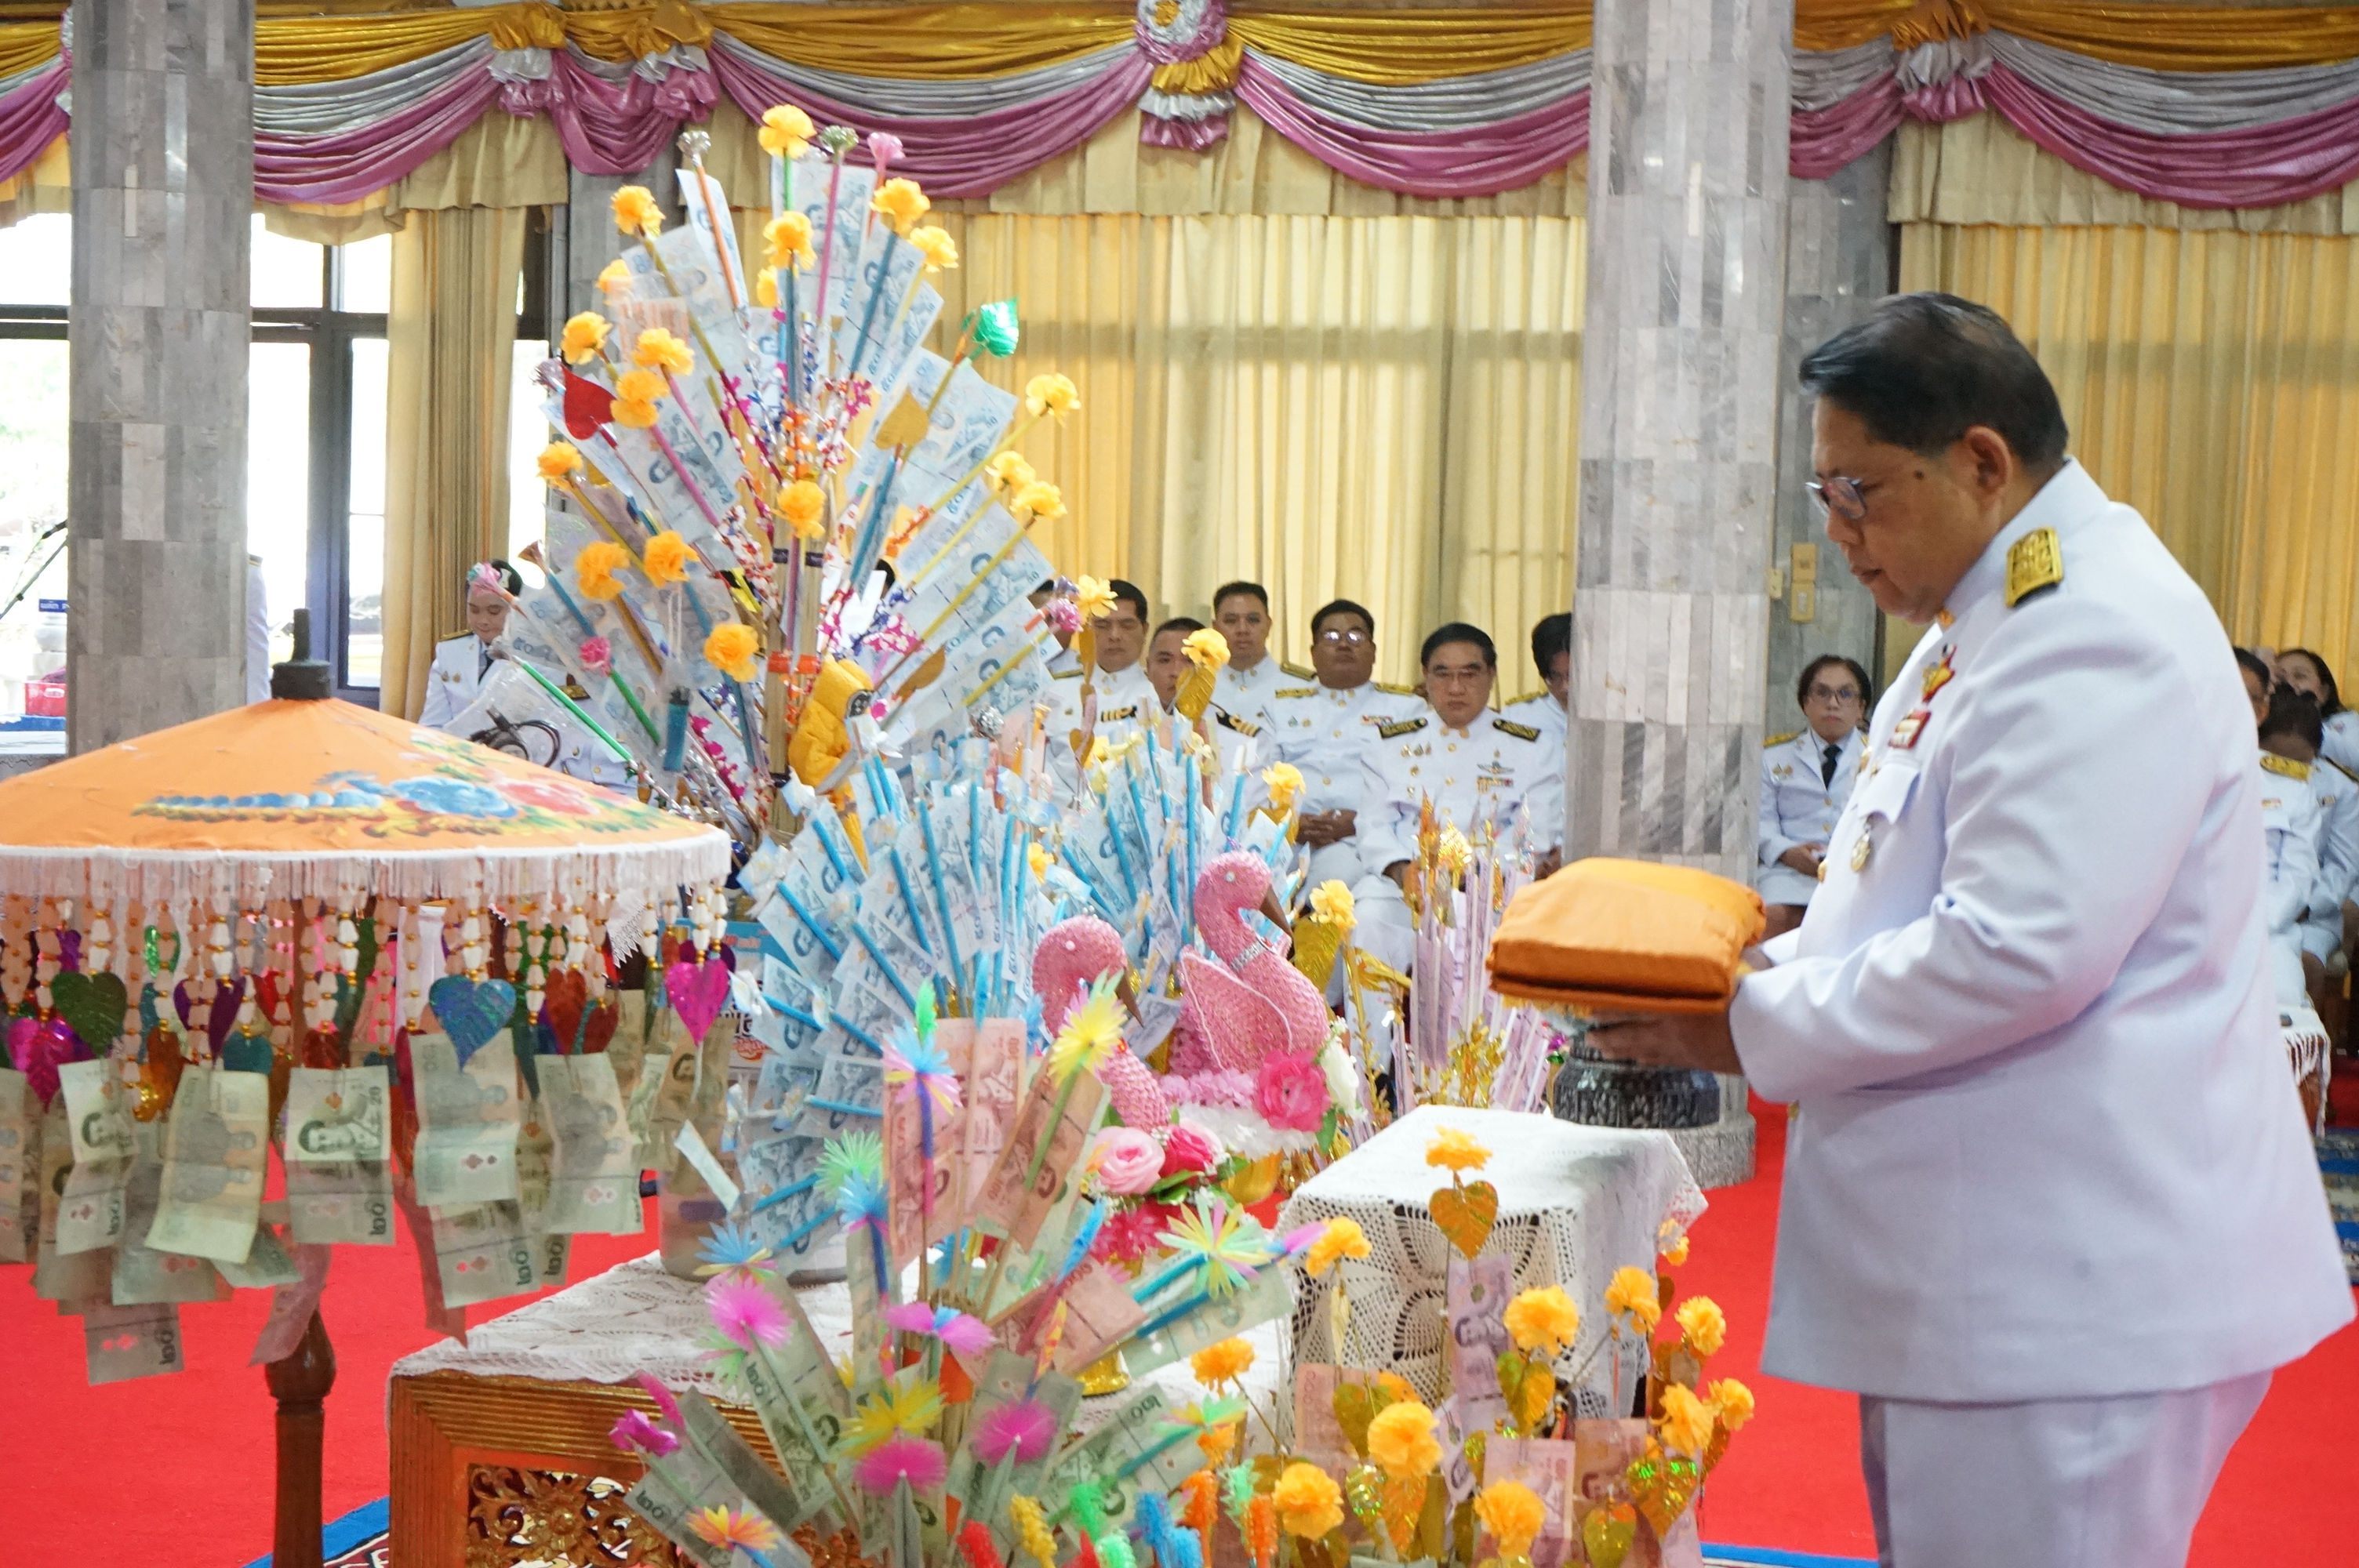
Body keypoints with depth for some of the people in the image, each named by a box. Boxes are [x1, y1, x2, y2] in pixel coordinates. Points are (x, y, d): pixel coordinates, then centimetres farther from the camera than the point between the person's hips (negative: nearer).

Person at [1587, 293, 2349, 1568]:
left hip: (2076, 1293, -11)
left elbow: (2020, 950, -26)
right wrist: (1766, 970, 8)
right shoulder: (1986, 618, 16)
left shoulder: (2096, 635, -19)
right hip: (1984, 1267, 11)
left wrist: (1755, 1031, -16)